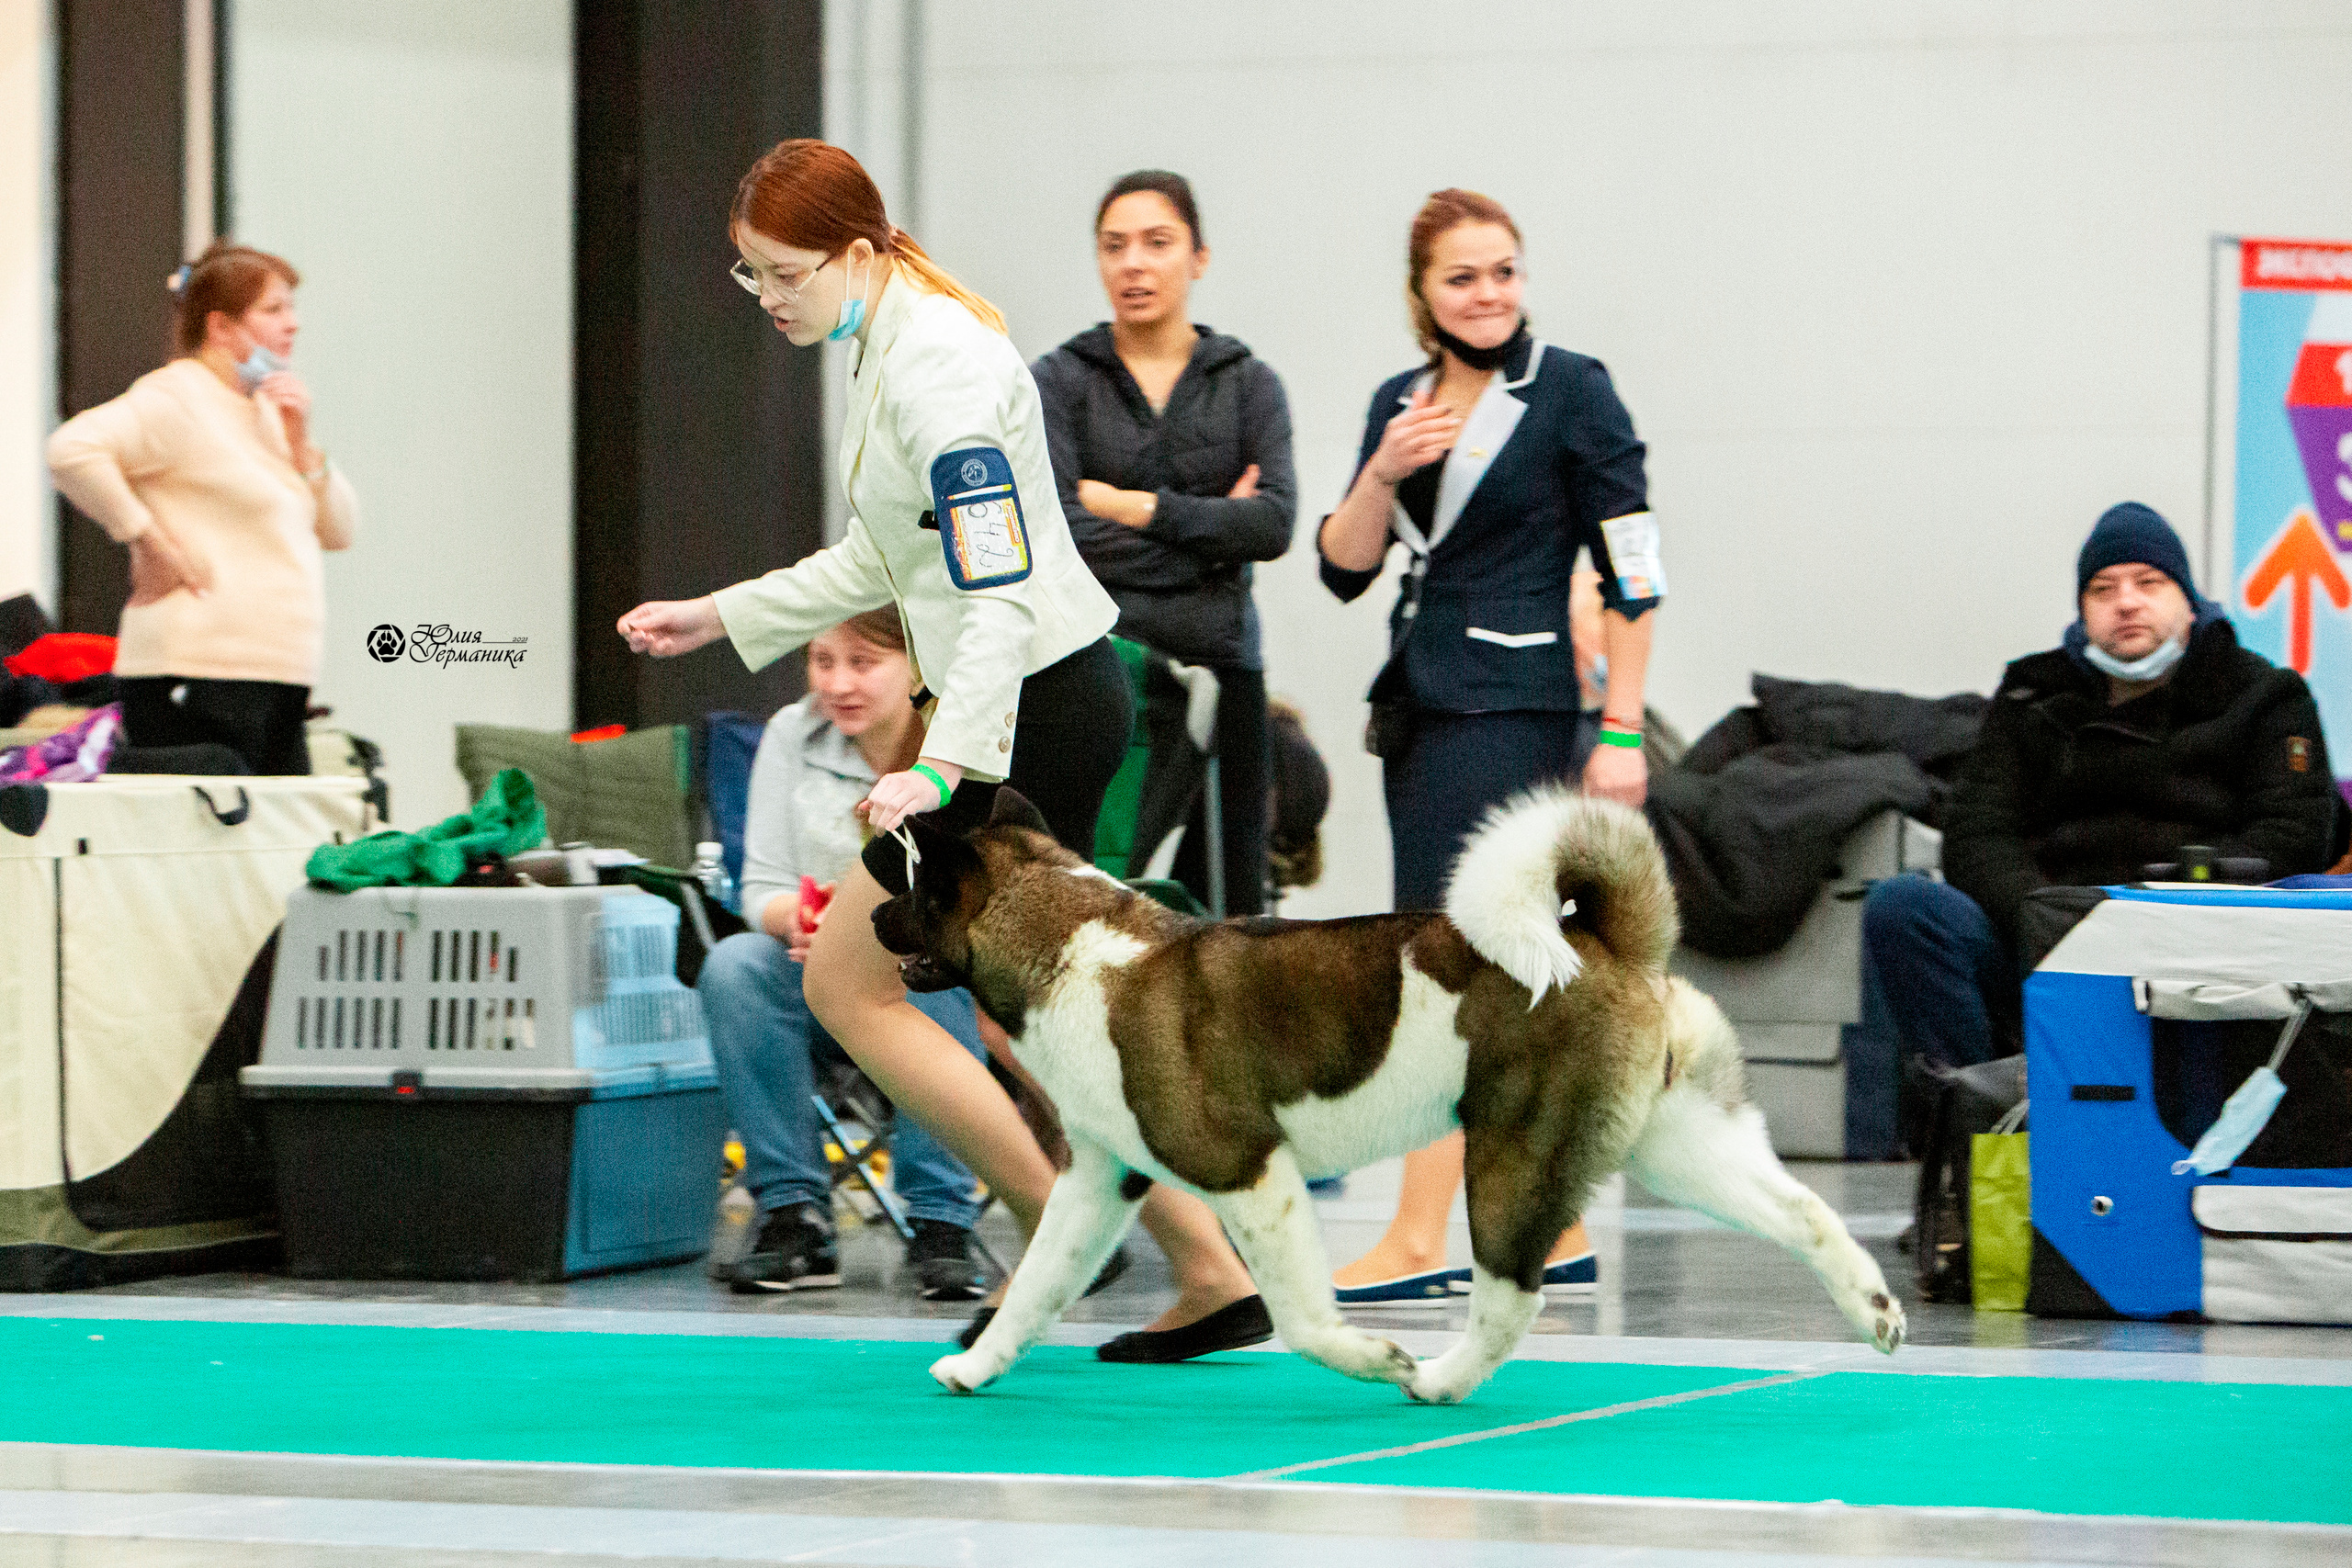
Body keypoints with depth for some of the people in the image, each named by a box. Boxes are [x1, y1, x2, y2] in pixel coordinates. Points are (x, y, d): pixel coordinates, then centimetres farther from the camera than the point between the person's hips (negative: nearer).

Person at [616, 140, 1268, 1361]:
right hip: (1059, 702, 10)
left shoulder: (939, 368, -20)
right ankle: (1211, 1274, 15)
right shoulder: (886, 346, 11)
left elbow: (1001, 588, -26)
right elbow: (886, 559, 23)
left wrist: (945, 765, -35)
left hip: (1032, 705, -10)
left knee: (845, 982, -4)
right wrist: (720, 616, 22)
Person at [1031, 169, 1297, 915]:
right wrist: (1209, 526, -5)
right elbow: (1052, 532, -8)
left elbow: (1273, 524, -5)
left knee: (1226, 907, -3)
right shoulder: (1060, 380, 6)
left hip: (1217, 667, 2)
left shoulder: (1246, 383, 11)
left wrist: (1133, 506, -8)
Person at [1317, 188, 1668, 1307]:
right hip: (1421, 704, 7)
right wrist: (1381, 477, -9)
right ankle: (1557, 1235, 16)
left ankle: (1417, 1241, -16)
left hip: (1514, 708, -7)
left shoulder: (1569, 391, -5)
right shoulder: (1400, 401, 13)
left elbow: (1630, 571, -6)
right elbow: (1344, 571, 9)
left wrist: (1622, 728, -11)